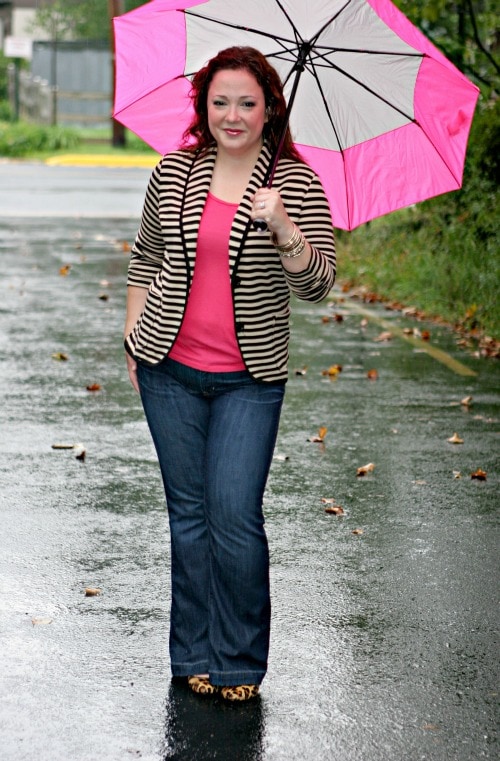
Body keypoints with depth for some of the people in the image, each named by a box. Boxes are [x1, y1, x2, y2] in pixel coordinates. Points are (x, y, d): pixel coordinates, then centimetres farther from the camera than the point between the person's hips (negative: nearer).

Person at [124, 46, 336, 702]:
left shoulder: (295, 184, -5)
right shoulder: (174, 174, 3)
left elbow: (317, 284, -13)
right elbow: (146, 256, 16)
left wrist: (282, 226, -29)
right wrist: (134, 338, 13)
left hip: (249, 378, -3)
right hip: (170, 369, 3)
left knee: (234, 515, -8)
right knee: (188, 511, 9)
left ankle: (239, 664, 8)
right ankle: (195, 656, 21)